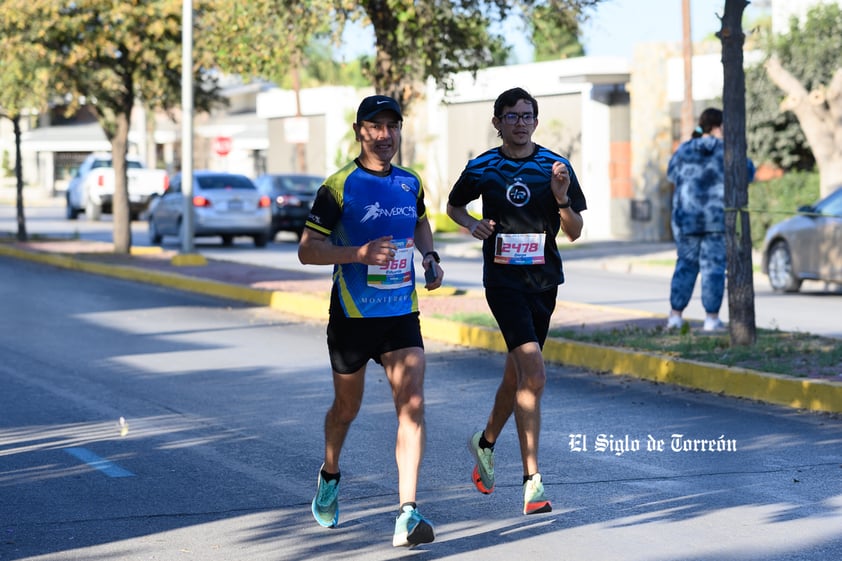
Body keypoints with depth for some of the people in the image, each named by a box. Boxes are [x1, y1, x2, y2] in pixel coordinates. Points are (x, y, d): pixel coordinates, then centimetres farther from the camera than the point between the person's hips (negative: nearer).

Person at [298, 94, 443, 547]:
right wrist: (359, 253, -25)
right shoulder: (339, 186, -9)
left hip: (402, 314, 3)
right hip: (352, 317, -3)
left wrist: (430, 256, 8)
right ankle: (329, 476, 45)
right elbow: (307, 250, -11)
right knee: (347, 408, 14)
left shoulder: (410, 183, 6)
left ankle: (407, 514, -17)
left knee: (412, 406, -14)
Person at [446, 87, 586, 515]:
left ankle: (486, 442, 45)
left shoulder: (556, 167, 3)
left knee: (518, 375, 17)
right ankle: (532, 480, -19)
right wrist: (472, 224, -3)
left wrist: (561, 200, -14)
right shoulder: (481, 168, 0)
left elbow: (575, 233, 4)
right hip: (503, 280, -4)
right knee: (533, 374, -19)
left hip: (544, 280, 4)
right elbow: (454, 205, 18)